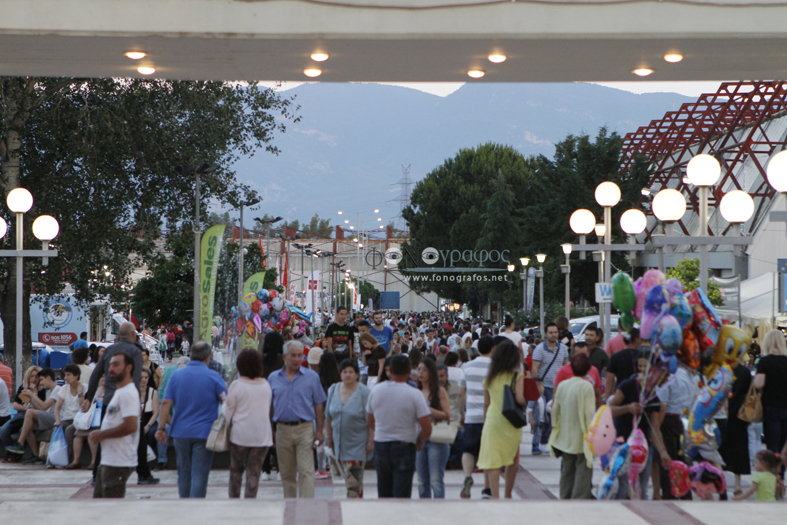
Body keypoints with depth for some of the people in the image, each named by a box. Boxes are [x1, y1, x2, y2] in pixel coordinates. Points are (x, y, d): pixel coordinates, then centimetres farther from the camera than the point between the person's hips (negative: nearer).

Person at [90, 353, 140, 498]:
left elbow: (131, 426, -26)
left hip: (119, 463, -11)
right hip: (108, 460, 11)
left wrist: (102, 435, -17)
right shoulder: (118, 392, 19)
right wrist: (99, 434, 10)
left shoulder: (127, 393, -16)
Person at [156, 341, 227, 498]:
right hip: (204, 432, -3)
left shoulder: (176, 375, 4)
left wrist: (161, 428, 3)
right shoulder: (213, 377, -5)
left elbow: (166, 403, -1)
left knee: (184, 472, 15)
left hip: (180, 432, 4)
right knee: (199, 474, -4)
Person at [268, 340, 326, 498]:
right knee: (286, 473, 9)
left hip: (305, 428, -3)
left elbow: (318, 405, 4)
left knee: (306, 471, -9)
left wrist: (319, 431, -2)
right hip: (282, 430, 3)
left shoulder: (311, 377, 4)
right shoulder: (273, 378, 9)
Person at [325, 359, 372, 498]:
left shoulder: (364, 392, -10)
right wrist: (329, 436, 14)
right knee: (347, 476, 11)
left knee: (353, 480, -11)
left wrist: (371, 441, -14)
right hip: (340, 442, 6)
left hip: (357, 444, -5)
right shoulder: (333, 390, 6)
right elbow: (328, 416, 14)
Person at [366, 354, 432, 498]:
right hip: (404, 447, -4)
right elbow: (427, 429, -13)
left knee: (384, 494, 13)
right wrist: (419, 442, 6)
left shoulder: (376, 390, 2)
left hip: (380, 446, 4)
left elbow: (370, 422, 14)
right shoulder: (414, 395, -10)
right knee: (402, 494, -3)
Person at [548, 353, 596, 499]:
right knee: (583, 469, 0)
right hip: (581, 437, -6)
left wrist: (556, 426, 21)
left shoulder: (562, 385, 3)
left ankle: (565, 498, 21)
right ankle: (579, 498, -7)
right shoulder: (587, 386, -14)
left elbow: (555, 409, 9)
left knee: (567, 469, 16)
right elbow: (589, 413, -17)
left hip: (565, 436, 6)